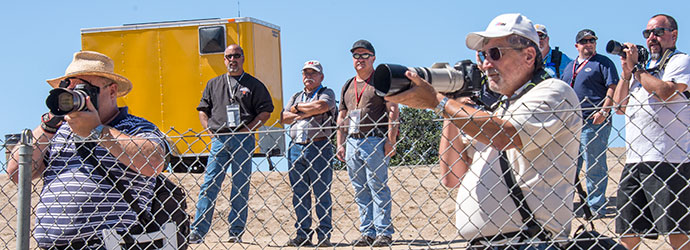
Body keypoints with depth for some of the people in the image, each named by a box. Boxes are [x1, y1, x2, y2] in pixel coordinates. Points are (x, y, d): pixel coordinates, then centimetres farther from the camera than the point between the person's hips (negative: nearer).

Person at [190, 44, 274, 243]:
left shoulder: (254, 85, 8)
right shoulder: (213, 84, 17)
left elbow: (265, 111, 4)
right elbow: (203, 109, 20)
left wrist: (248, 128, -7)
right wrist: (209, 129, 4)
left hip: (243, 140, -2)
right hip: (219, 140, 2)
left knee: (241, 187, 0)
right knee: (209, 185, -3)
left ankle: (236, 231, 6)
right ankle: (198, 231, -1)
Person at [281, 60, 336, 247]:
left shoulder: (327, 93, 8)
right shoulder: (296, 97, 23)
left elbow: (321, 106, -15)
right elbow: (284, 118, 10)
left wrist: (298, 108, -1)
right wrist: (306, 113, -4)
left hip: (319, 147, -5)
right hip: (296, 148, 5)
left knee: (322, 193, -5)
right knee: (299, 194, 4)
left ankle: (324, 235, -2)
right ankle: (302, 235, 10)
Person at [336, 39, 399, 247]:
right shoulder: (347, 86, 20)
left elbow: (393, 111, -6)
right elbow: (341, 117, 20)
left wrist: (390, 141, -15)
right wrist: (340, 144, 11)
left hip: (375, 141, -6)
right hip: (352, 142, 6)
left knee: (378, 188, -8)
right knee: (360, 191, 7)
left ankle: (384, 232, -5)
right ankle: (367, 232, 11)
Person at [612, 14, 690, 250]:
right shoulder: (644, 68, 25)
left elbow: (666, 92, -16)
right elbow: (620, 107, 21)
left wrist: (636, 68, -5)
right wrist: (626, 72, 9)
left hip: (668, 160, -7)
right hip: (634, 160, 8)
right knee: (627, 231, 7)